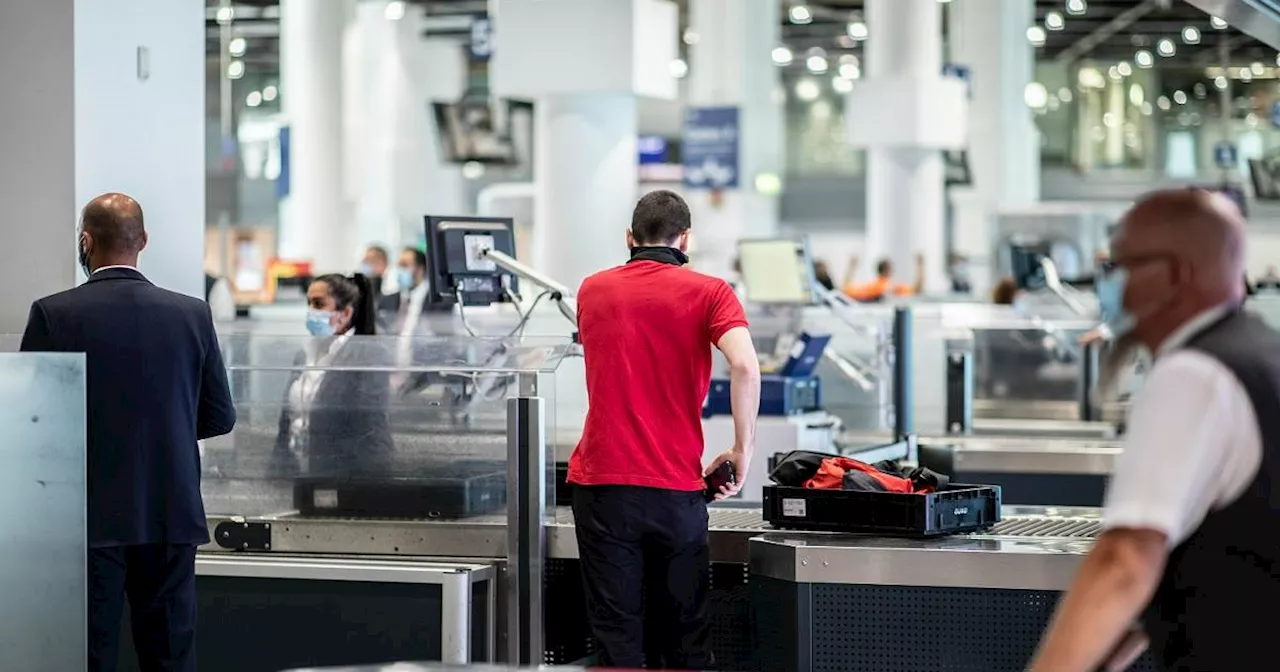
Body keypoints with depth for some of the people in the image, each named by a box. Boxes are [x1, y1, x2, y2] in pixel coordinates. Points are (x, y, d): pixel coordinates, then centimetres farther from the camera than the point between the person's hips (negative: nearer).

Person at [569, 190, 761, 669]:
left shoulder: (592, 291, 12)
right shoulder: (708, 292, 1)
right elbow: (745, 366, -17)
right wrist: (743, 449, -6)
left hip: (602, 483, 2)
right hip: (677, 487, -1)